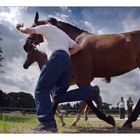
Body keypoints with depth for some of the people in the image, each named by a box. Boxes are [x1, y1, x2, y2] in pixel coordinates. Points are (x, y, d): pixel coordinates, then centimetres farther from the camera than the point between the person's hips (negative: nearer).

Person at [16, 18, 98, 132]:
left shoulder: (47, 27, 20)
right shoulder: (64, 34, 38)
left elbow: (27, 30, 16)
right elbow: (78, 47, 33)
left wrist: (20, 27, 36)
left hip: (57, 58, -7)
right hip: (68, 61, 7)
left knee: (41, 90, -10)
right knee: (59, 95, 3)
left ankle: (47, 122, -24)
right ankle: (88, 91, -12)